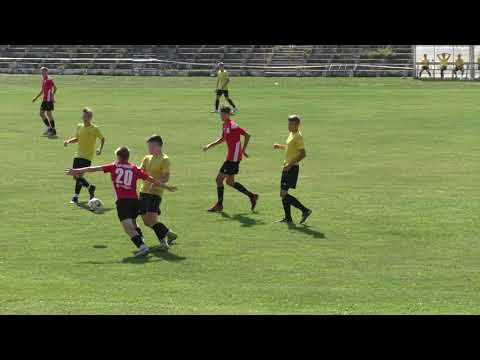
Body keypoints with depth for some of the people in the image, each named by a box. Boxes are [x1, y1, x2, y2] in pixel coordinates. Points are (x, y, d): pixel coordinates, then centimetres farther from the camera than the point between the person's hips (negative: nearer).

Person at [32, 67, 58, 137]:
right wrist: (36, 98, 27)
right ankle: (49, 128, 21)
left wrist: (52, 96, -25)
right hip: (45, 99, 9)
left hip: (49, 99, -9)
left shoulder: (49, 79, -11)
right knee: (41, 113, 10)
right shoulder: (43, 80, 16)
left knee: (48, 114, -7)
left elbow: (55, 88, -16)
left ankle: (53, 130, 1)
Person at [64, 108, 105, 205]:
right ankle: (90, 187, 25)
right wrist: (68, 141, 3)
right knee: (75, 176, 6)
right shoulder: (79, 127, 7)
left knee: (79, 175, -15)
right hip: (78, 155, 6)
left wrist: (100, 149, -3)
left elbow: (102, 138, 5)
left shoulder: (95, 129, -7)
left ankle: (75, 197, -1)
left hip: (87, 156, -6)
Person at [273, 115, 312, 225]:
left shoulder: (298, 137, -16)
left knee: (284, 194, -12)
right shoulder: (291, 134, 13)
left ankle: (305, 210, -4)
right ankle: (288, 219, 14)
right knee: (283, 194, 10)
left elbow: (303, 154, -22)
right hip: (287, 167, 10)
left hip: (292, 168, -10)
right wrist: (279, 146, 14)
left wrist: (290, 164, -26)